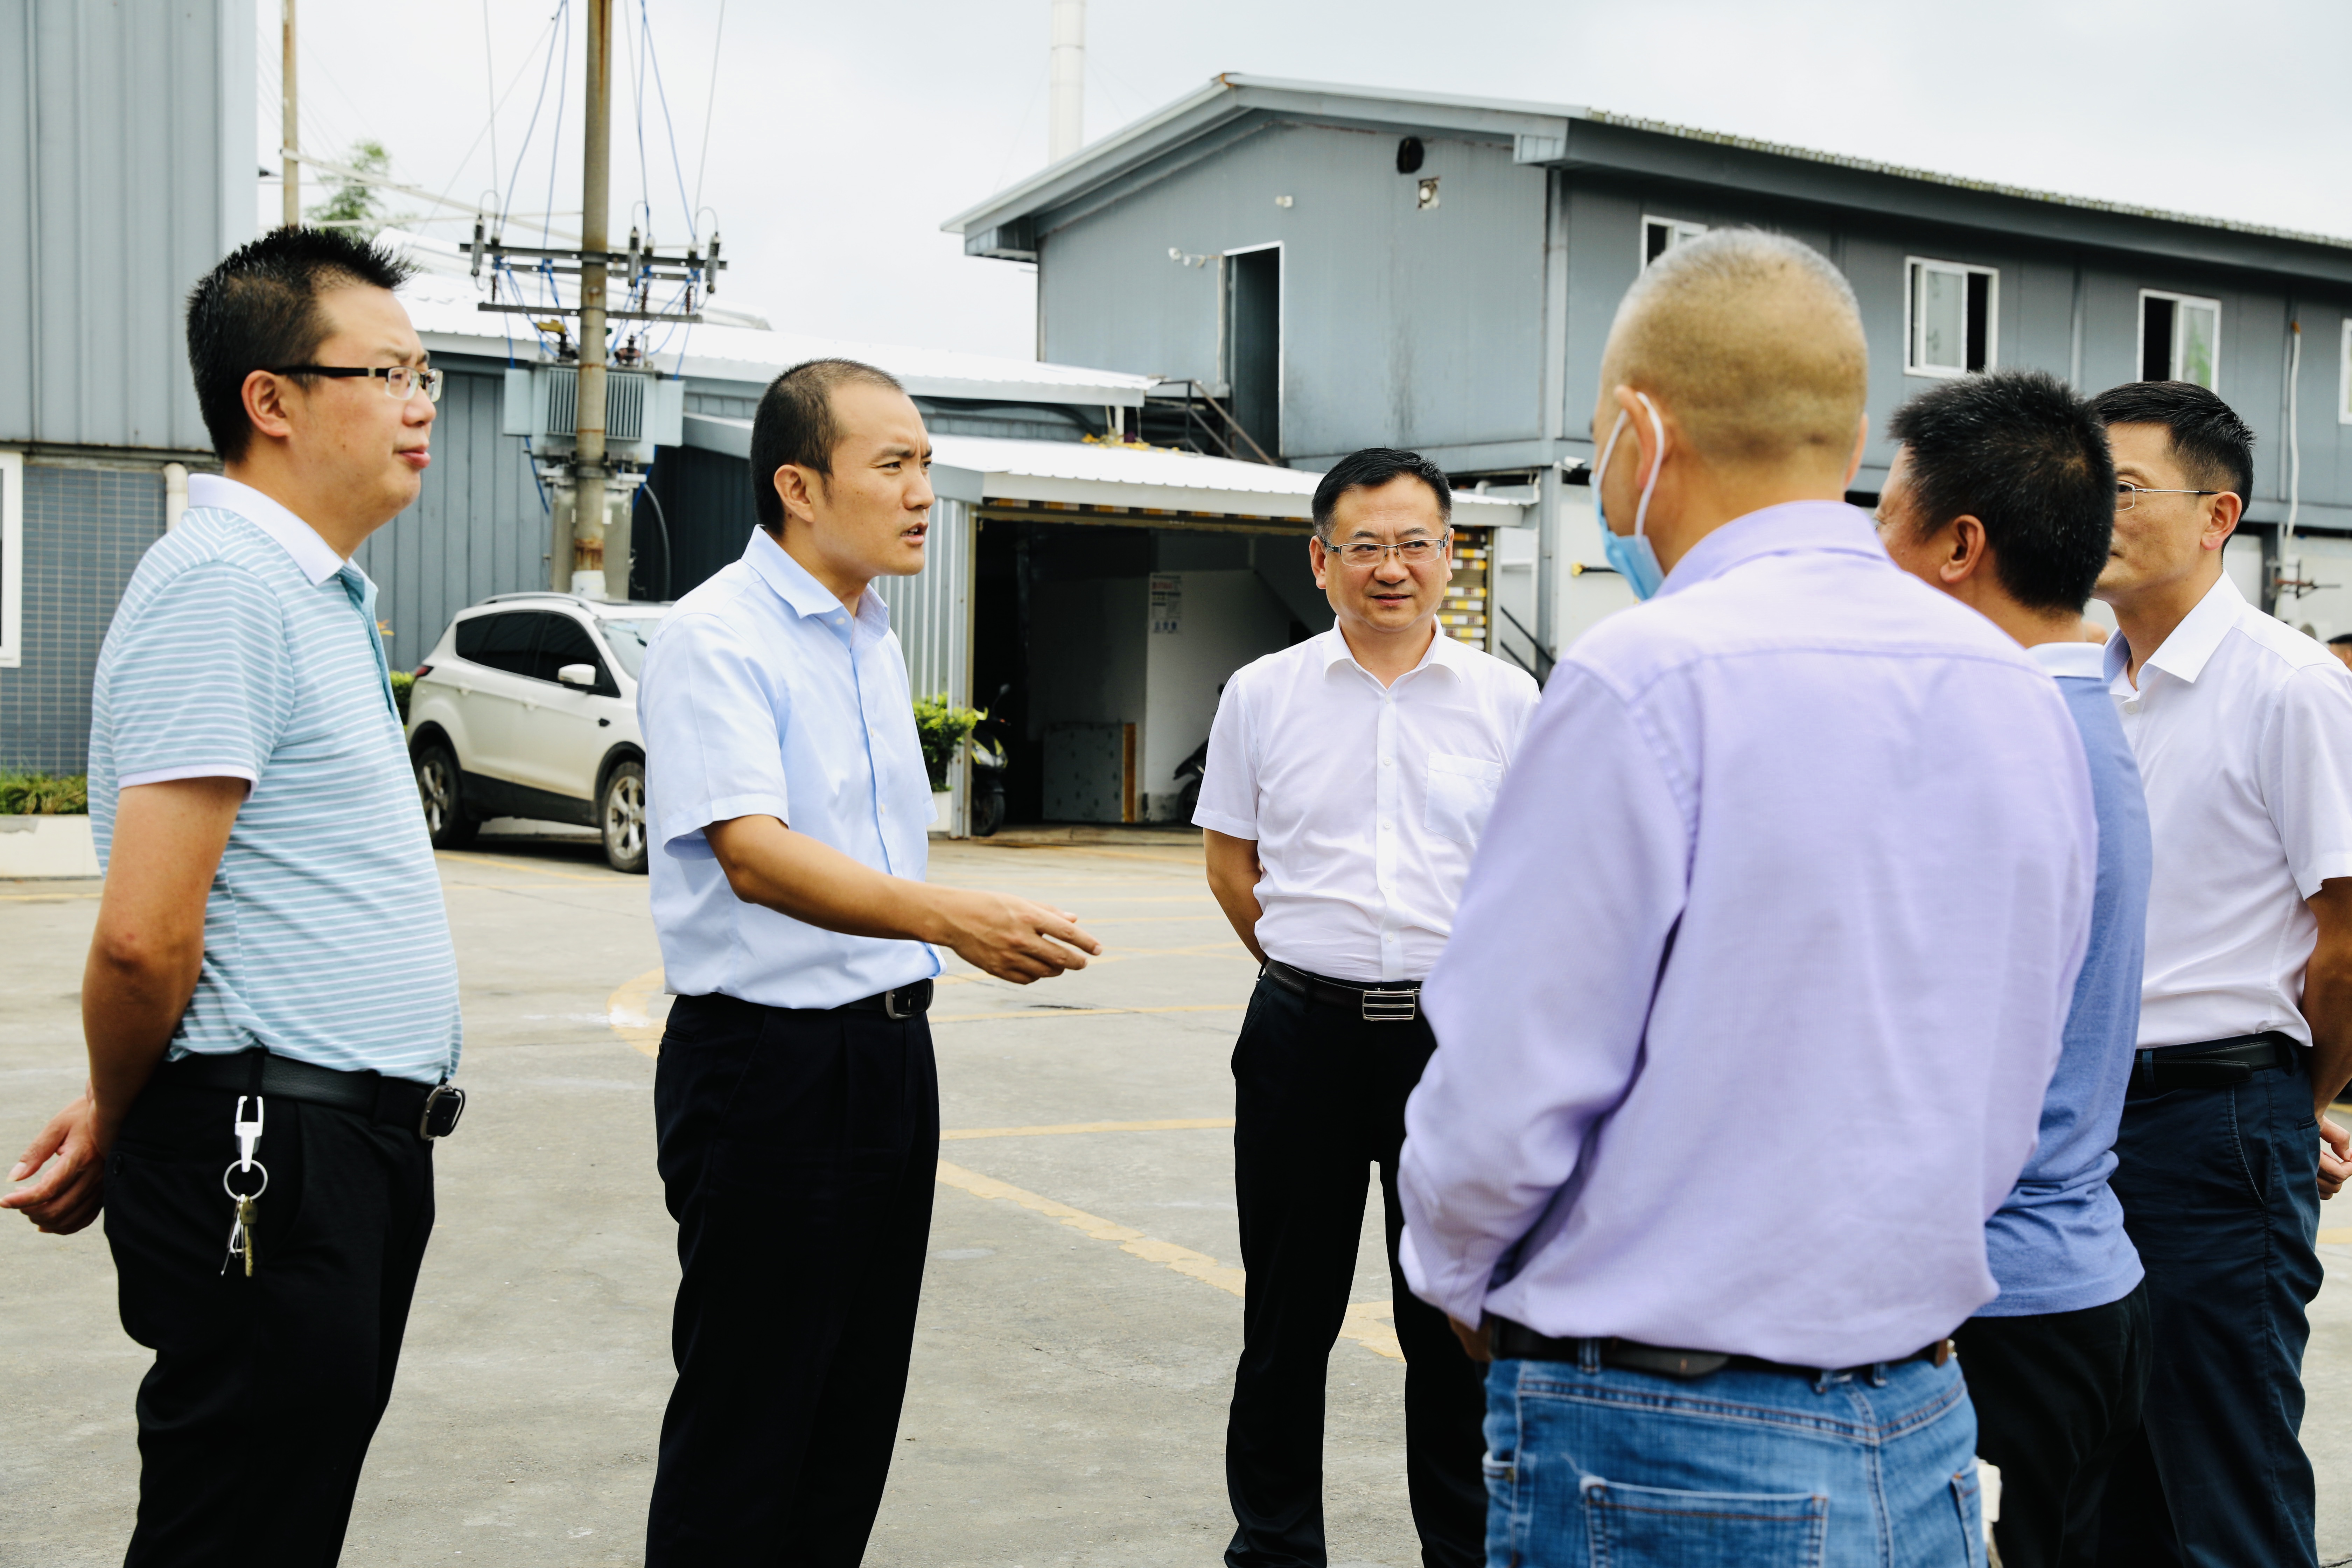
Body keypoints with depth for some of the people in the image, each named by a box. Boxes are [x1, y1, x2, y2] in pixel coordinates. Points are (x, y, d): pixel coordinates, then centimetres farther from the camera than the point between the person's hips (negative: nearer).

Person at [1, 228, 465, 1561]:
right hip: (271, 1157, -9)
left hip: (359, 1148, 9)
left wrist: (123, 1118, 16)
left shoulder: (323, 594, 16)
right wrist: (116, 1130, -4)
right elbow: (145, 936, -20)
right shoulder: (223, 584, -16)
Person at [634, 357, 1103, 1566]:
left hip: (890, 1048, 8)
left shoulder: (873, 637, 13)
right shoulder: (715, 638, -15)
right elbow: (756, 857, -28)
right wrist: (947, 916, -42)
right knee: (746, 1422, 0)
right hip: (769, 1058, -8)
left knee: (858, 1412, 14)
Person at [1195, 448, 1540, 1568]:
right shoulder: (1264, 694, 4)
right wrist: (1307, 962, 9)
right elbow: (1229, 857, 12)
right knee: (1288, 1312, 9)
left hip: (1456, 1033, 0)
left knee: (1458, 1317, 7)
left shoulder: (1506, 700, 3)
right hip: (1304, 1031, 1)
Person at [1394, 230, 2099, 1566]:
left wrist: (1462, 1282, 4)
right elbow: (2011, 1096, 12)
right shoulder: (2024, 697, 5)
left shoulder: (1646, 680, -18)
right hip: (1929, 1441, 7)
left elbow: (1503, 1103, -16)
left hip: (1664, 1454, -7)